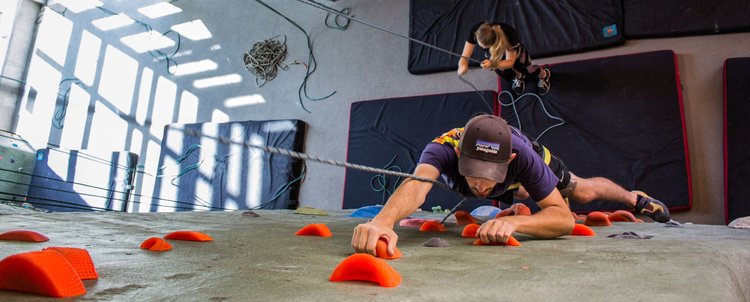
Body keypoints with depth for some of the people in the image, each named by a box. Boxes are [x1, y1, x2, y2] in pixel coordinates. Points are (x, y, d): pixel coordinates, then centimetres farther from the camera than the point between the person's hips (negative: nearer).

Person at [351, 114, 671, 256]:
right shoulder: (443, 148, -50)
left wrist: (513, 222, -65)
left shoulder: (521, 155, -48)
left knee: (583, 192, 19)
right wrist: (382, 220, -92)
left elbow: (564, 219, -46)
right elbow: (416, 186, -70)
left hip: (525, 155, -1)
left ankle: (634, 197, 52)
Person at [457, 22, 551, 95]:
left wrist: (493, 64, -58)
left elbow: (510, 62, -38)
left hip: (514, 52, -2)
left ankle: (544, 74, 50)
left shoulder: (509, 34, -46)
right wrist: (463, 65, -59)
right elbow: (465, 56, -35)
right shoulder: (476, 31, -39)